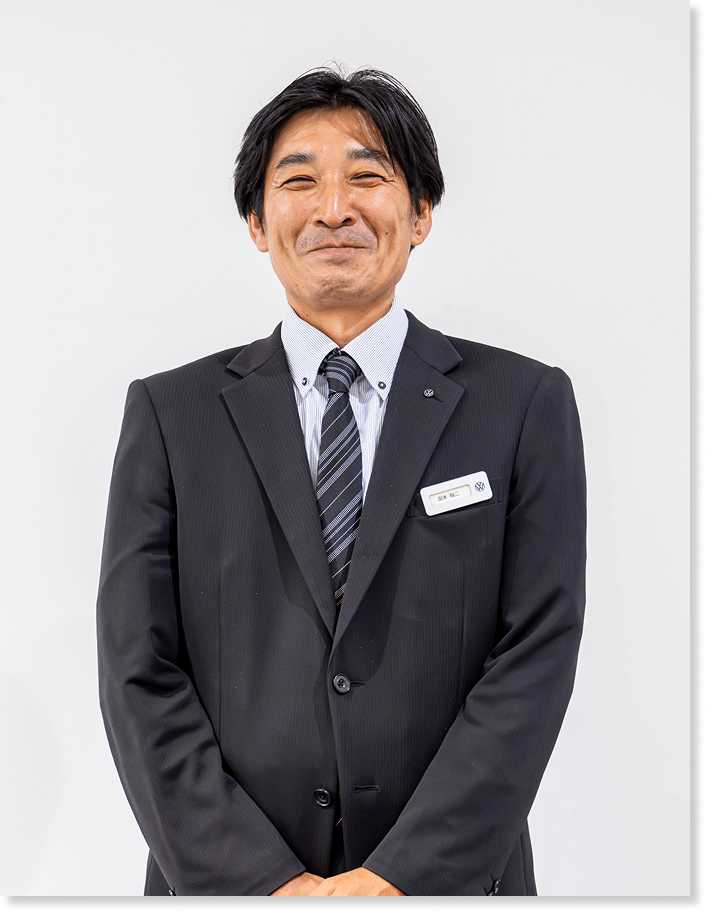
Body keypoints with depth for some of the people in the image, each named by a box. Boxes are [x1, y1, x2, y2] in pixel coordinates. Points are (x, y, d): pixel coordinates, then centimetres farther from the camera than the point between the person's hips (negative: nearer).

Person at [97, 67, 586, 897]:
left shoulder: (526, 406, -3)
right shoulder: (171, 414, -2)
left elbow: (535, 658, -9)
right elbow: (139, 678, -6)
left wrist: (403, 876, -16)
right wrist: (264, 881, -14)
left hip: (453, 879, 0)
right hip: (225, 882, 1)